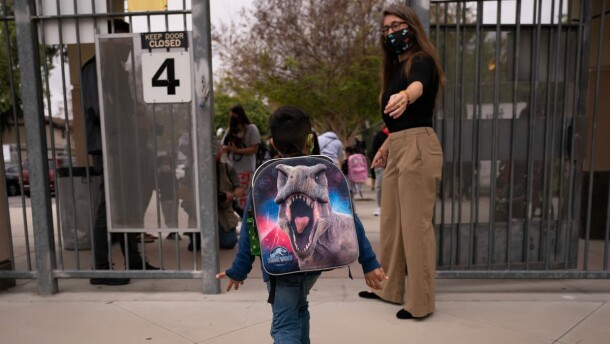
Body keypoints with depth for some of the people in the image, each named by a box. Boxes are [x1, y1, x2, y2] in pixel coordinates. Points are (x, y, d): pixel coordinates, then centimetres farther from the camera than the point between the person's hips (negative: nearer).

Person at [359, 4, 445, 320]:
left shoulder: (422, 61, -7)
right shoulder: (395, 67, 19)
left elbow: (418, 86, -33)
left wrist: (404, 96, -53)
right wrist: (386, 146, 21)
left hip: (418, 148, -9)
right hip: (397, 150, 9)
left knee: (416, 225, -5)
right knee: (390, 222, 14)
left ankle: (420, 302, 8)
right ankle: (390, 288, 29)